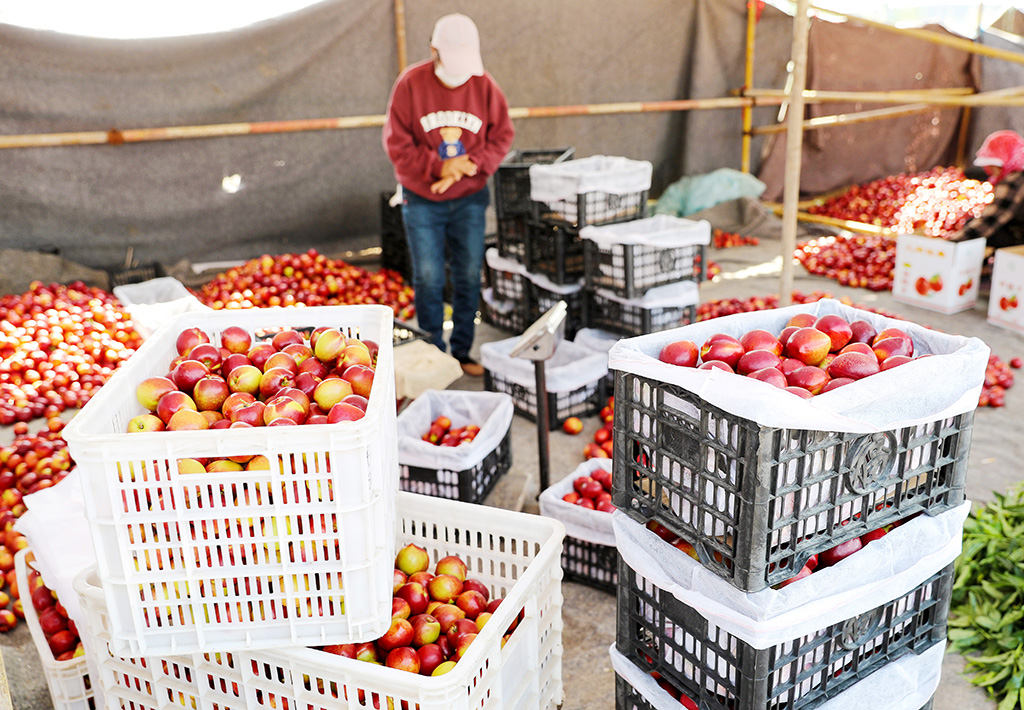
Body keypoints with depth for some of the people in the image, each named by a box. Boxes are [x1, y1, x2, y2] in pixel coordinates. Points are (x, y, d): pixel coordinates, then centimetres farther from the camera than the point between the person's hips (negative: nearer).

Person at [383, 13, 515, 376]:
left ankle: (462, 352, 20)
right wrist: (437, 168, -19)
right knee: (428, 278, -1)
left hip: (469, 199, 2)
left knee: (468, 276, 5)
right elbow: (396, 143, -8)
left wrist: (472, 164, -14)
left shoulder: (485, 86, -3)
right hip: (421, 200, -2)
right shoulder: (410, 84, -9)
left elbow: (502, 136, 3)